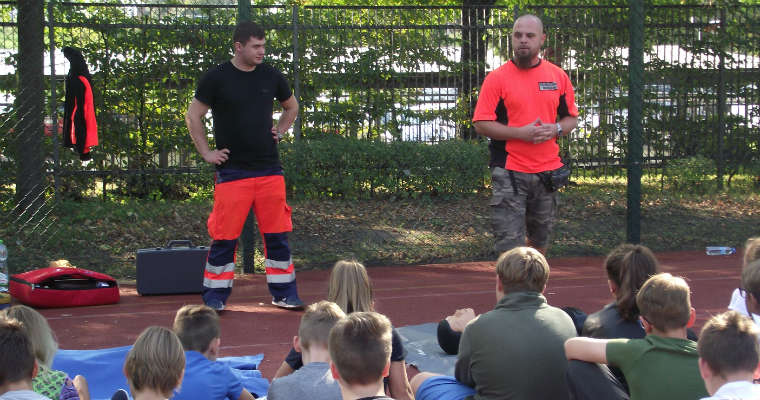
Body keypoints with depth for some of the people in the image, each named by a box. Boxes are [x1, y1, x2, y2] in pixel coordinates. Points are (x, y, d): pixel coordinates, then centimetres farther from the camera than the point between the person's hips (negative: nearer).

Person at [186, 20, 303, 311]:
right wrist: (206, 153, 0)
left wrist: (279, 131, 11)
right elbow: (193, 116, 4)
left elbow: (291, 107, 26)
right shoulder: (217, 78, -3)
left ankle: (284, 294, 16)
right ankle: (214, 297, 9)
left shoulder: (271, 76, 7)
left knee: (277, 235, 5)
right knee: (224, 237, -2)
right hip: (232, 172, -3)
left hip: (269, 169, 3)